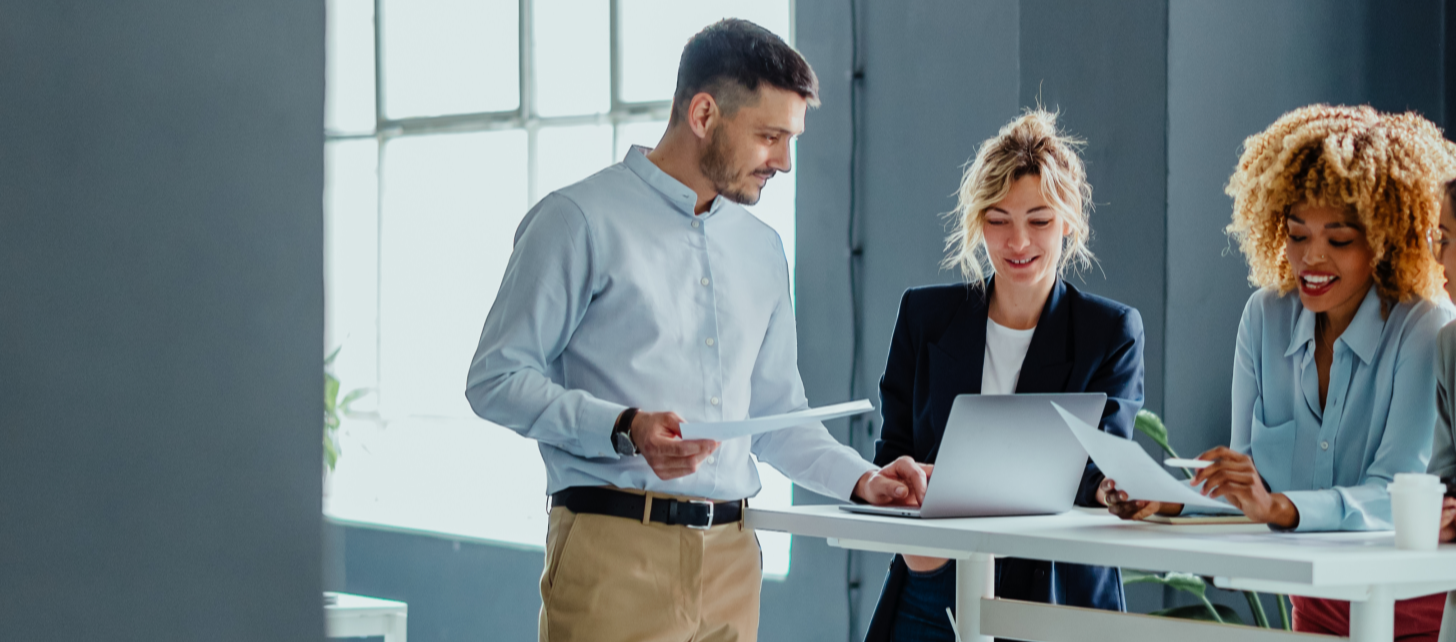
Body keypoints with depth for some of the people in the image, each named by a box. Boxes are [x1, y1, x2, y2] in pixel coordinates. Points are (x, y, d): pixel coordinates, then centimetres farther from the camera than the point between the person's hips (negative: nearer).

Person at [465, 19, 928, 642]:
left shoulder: (762, 249, 19)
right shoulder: (580, 219, -2)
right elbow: (496, 381, -7)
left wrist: (862, 480, 7)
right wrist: (625, 428, -20)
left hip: (732, 559, 6)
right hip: (615, 552, -6)